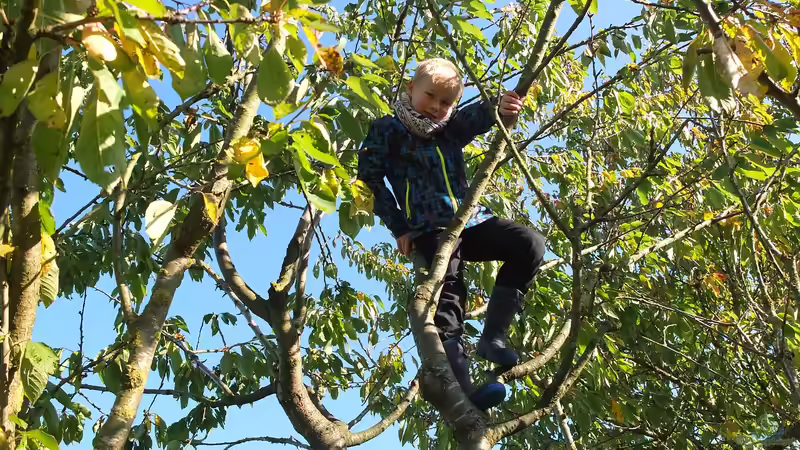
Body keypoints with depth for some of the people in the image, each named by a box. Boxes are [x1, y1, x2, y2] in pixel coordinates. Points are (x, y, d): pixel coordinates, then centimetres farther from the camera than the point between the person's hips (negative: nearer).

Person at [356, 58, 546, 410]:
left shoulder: (452, 130, 17)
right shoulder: (388, 130, 6)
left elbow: (477, 116, -3)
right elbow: (370, 179, 0)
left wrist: (500, 108, -29)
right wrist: (399, 228, -6)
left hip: (471, 221, 6)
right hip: (430, 231, -5)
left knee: (530, 246, -12)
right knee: (448, 300, -20)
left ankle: (493, 336, -14)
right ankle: (462, 388, -33)